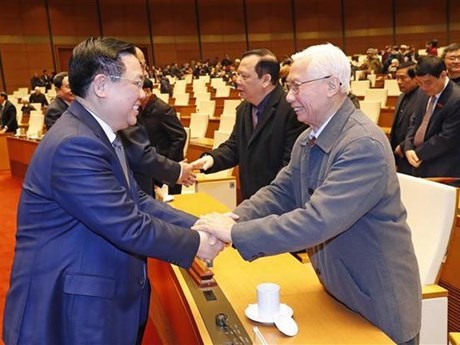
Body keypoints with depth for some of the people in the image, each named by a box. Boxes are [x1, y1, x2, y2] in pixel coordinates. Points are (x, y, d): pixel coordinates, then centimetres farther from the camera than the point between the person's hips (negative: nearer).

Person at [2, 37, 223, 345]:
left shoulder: (97, 134, 6)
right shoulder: (75, 145, -26)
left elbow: (137, 201, 5)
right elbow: (130, 227, -26)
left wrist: (199, 225, -5)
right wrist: (195, 244, -13)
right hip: (69, 311, -9)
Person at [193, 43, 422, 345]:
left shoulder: (365, 145, -28)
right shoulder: (308, 140, 1)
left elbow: (317, 221, -35)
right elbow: (280, 192, 2)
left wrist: (235, 233, -32)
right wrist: (234, 218, -17)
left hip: (378, 303, -7)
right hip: (334, 289, 7)